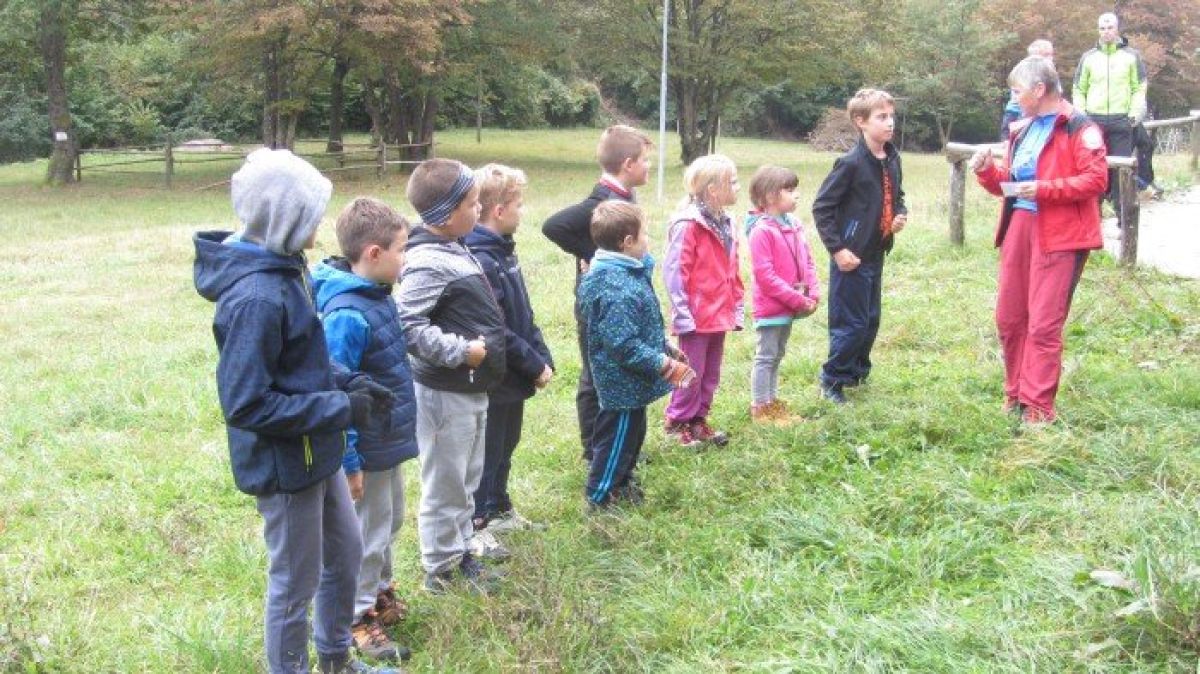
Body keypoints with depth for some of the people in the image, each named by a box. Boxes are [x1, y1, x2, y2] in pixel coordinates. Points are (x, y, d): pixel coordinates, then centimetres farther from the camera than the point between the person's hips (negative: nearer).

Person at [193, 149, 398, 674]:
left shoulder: (283, 269, 1)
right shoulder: (255, 298, -28)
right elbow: (246, 405, -28)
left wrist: (351, 384, -1)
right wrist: (341, 409, -23)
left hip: (316, 452, 10)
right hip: (284, 465, -10)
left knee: (345, 553, 24)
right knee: (295, 582, 9)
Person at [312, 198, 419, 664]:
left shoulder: (379, 295, 2)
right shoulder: (347, 314, -27)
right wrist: (348, 462, -21)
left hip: (390, 441, 9)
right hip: (368, 450, -9)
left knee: (390, 524, 24)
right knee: (367, 534, 7)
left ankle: (380, 593, 42)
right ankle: (358, 619, 23)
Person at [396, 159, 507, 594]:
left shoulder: (453, 251, 9)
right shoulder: (428, 263, -22)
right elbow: (407, 325, -28)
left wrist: (486, 349, 11)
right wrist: (461, 351, -24)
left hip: (471, 389, 10)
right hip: (444, 393, -10)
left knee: (467, 480, 21)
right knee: (445, 484, 5)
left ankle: (461, 553, 35)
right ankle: (440, 570, 19)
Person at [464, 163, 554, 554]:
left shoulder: (504, 252, 8)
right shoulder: (480, 261, -24)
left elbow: (524, 314, 14)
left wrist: (543, 358, 6)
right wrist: (534, 365, -17)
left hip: (514, 378, 10)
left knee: (505, 445, 22)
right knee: (486, 453, 3)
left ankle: (499, 510, 38)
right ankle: (475, 526, 16)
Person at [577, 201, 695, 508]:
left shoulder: (619, 273, 5)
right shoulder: (619, 289, -30)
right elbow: (624, 345, -31)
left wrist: (667, 351, 16)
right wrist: (666, 365, -26)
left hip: (626, 382, 10)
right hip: (624, 384, -10)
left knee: (632, 434, 25)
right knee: (618, 437, 6)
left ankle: (622, 484, 42)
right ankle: (600, 498, 21)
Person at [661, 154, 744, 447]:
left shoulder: (724, 224, 9)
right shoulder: (688, 225, -18)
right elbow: (673, 271, -19)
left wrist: (737, 307, 13)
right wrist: (682, 312, -19)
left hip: (720, 314, 8)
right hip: (696, 317, -8)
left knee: (711, 373, 16)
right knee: (691, 374, 2)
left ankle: (699, 419, 29)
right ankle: (678, 423, 17)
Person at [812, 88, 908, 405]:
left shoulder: (892, 159, 5)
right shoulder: (851, 163, -17)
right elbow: (821, 207, -15)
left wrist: (901, 214, -1)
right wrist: (837, 249, -18)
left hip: (876, 254, 8)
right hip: (851, 257, -8)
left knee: (871, 320, 16)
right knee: (852, 324, -3)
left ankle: (857, 372, 32)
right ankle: (832, 381, 12)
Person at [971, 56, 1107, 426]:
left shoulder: (1079, 128, -8)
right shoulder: (1021, 131, 17)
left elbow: (1096, 180, -16)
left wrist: (1044, 189, -22)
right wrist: (988, 171, 3)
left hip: (1059, 235, -8)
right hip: (1018, 230, 8)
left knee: (1044, 323, -6)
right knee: (1009, 318, 11)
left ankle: (1038, 405, 1)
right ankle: (1016, 393, 24)